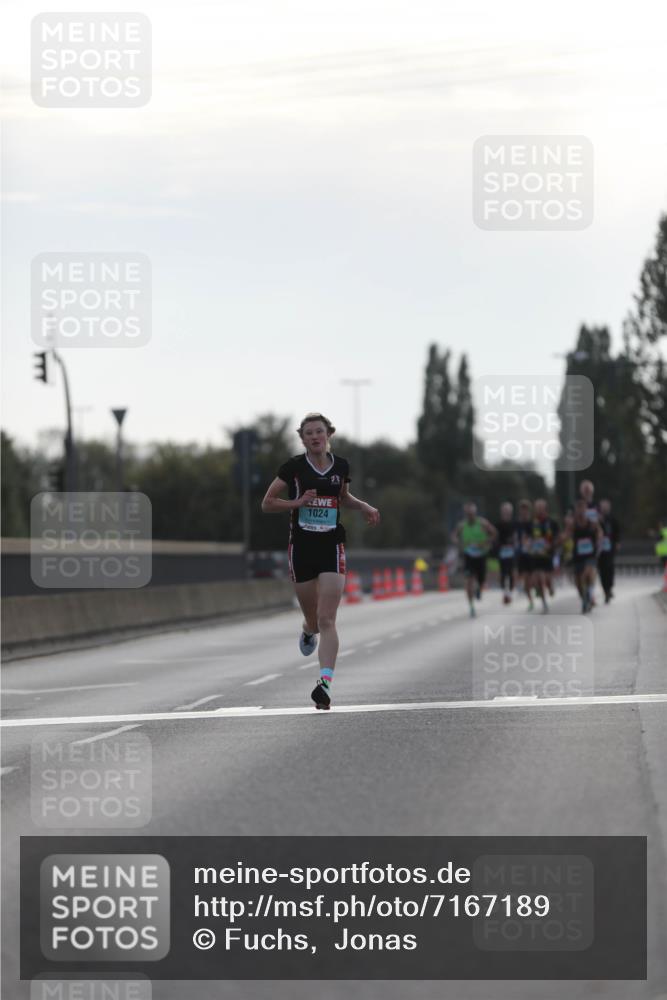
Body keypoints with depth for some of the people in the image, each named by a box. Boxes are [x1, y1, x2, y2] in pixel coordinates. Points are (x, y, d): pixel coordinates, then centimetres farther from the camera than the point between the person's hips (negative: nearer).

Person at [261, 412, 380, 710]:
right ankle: (308, 631, 49)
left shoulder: (341, 465, 4)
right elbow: (267, 503, -1)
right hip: (301, 548, 0)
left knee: (326, 620, -12)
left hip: (332, 548, 0)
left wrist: (364, 507, 5)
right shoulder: (293, 466, -5)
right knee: (313, 620, 10)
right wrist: (298, 502, -15)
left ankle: (325, 683, -20)